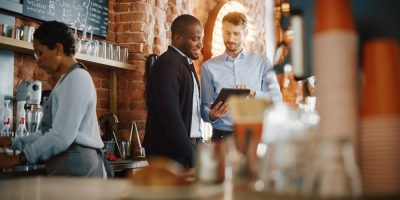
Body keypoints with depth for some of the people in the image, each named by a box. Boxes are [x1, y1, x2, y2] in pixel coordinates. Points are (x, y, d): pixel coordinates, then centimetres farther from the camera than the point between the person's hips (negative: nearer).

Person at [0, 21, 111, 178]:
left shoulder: (76, 78, -10)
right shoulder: (68, 80, 20)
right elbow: (51, 131, 21)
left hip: (76, 168, -9)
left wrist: (18, 158, -12)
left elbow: (62, 136, -19)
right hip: (67, 167, 9)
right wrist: (14, 143, 17)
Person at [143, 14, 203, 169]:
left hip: (186, 146, 9)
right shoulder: (167, 64, -13)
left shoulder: (186, 63, 17)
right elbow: (170, 115, -21)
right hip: (171, 152, -9)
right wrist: (189, 153, -18)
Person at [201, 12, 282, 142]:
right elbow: (205, 109, 7)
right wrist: (212, 115, -15)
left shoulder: (262, 62, 8)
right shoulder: (209, 66, 7)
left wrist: (254, 93, -16)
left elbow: (276, 99, 1)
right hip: (222, 136, 0)